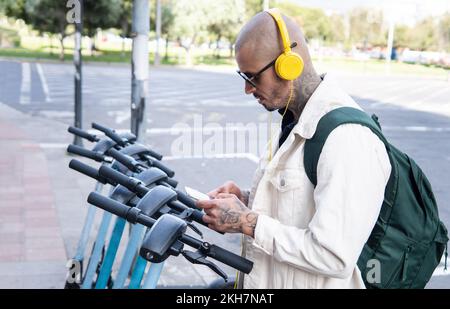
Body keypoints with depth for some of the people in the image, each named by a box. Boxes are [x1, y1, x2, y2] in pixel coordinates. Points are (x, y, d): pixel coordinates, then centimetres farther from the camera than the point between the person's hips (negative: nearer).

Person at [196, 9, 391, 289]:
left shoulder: (348, 138, -25)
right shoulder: (296, 121, 6)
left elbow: (335, 257, -28)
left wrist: (247, 222, -21)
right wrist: (248, 200, 1)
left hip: (310, 281, -8)